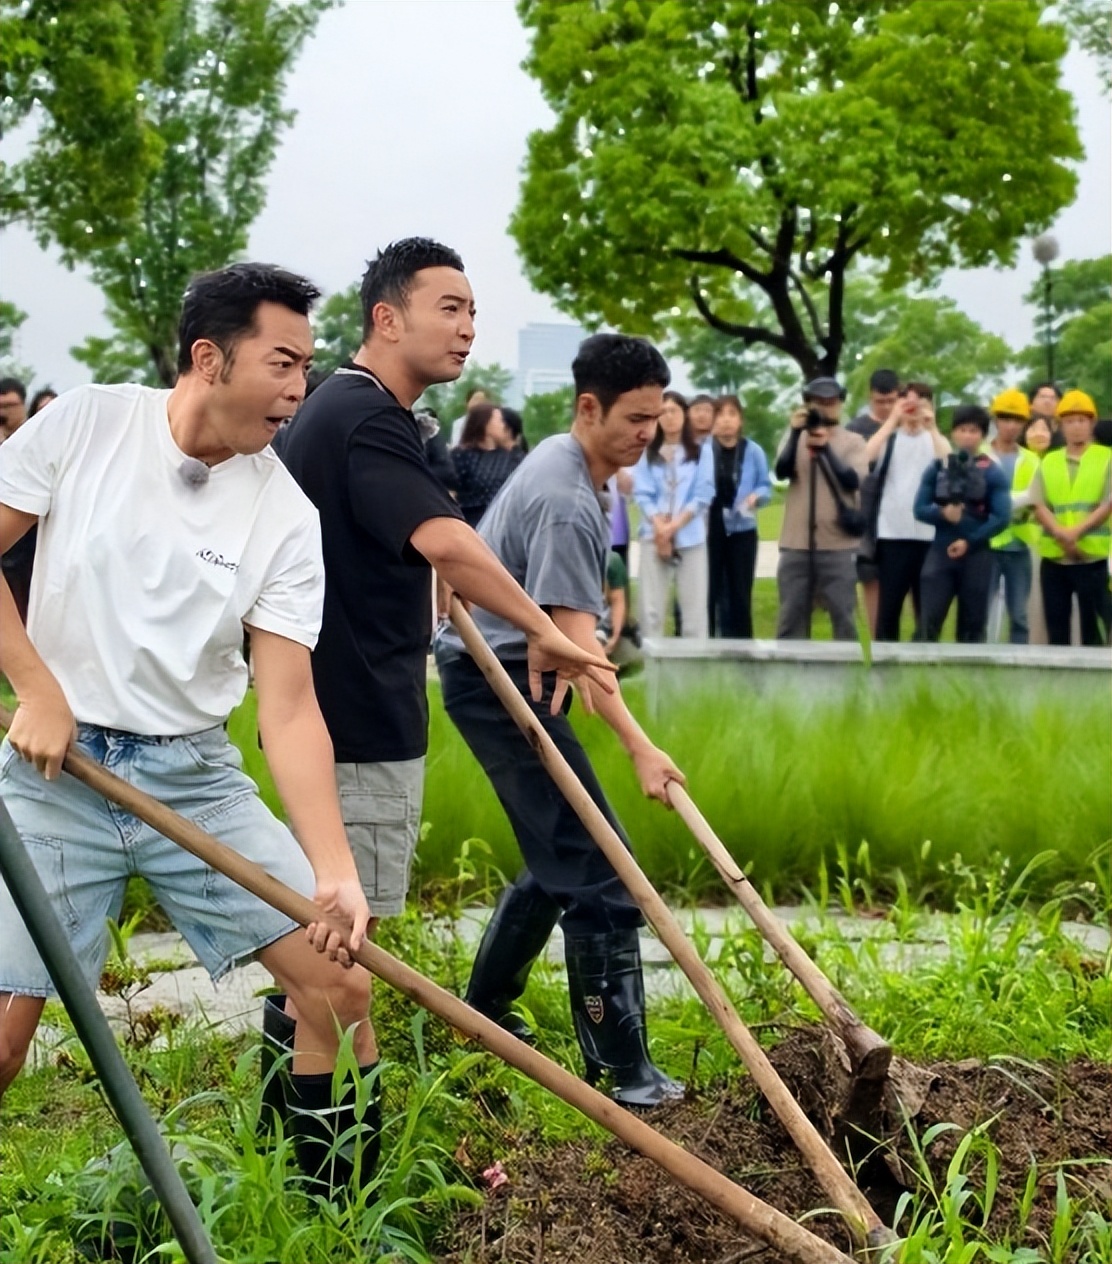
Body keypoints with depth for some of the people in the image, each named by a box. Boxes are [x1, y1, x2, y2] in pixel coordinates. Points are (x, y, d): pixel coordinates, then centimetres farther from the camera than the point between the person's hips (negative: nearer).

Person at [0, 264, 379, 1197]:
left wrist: (334, 868, -20)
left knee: (340, 982, -5)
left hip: (197, 775, 2)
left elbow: (289, 709, -9)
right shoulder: (85, 425, -8)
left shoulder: (287, 517, -5)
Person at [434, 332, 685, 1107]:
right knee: (598, 867, -13)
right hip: (500, 683, -11)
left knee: (562, 860, 16)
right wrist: (639, 747, -36)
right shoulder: (566, 503, -24)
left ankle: (484, 1009, 28)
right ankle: (622, 1070, -13)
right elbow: (574, 640, -31)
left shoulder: (563, 461, 9)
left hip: (506, 676, 11)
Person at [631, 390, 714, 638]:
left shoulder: (701, 453, 8)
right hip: (654, 537, 1)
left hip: (690, 538, -1)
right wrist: (660, 527, -13)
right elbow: (642, 494, 2)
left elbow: (703, 495, 0)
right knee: (652, 608, -2)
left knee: (694, 607, -3)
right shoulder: (647, 453, 11)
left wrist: (674, 525, -11)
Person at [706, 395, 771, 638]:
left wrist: (756, 496, -16)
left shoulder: (753, 451, -1)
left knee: (740, 594, 7)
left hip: (741, 529, 1)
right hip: (708, 530, -1)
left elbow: (766, 487, 5)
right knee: (707, 592, 3)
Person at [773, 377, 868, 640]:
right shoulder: (795, 437, 10)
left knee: (842, 616, 0)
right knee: (790, 616, 4)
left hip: (838, 544, -2)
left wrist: (825, 448, -21)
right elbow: (781, 471, -7)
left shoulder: (853, 441, 4)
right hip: (796, 544, 2)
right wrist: (795, 433, -17)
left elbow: (853, 480, -11)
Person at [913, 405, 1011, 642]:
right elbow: (920, 508, 3)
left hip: (976, 555, -1)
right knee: (929, 621, -7)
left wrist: (969, 541, -13)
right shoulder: (937, 468, 6)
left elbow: (1002, 517, -6)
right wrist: (942, 513, -17)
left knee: (972, 625, 6)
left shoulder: (992, 472, 0)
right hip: (940, 552, 1)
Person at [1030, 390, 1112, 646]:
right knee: (1056, 629, 6)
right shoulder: (1048, 461, 13)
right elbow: (1038, 506, 3)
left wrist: (1077, 531, -16)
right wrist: (1060, 534, -14)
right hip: (1053, 557, 3)